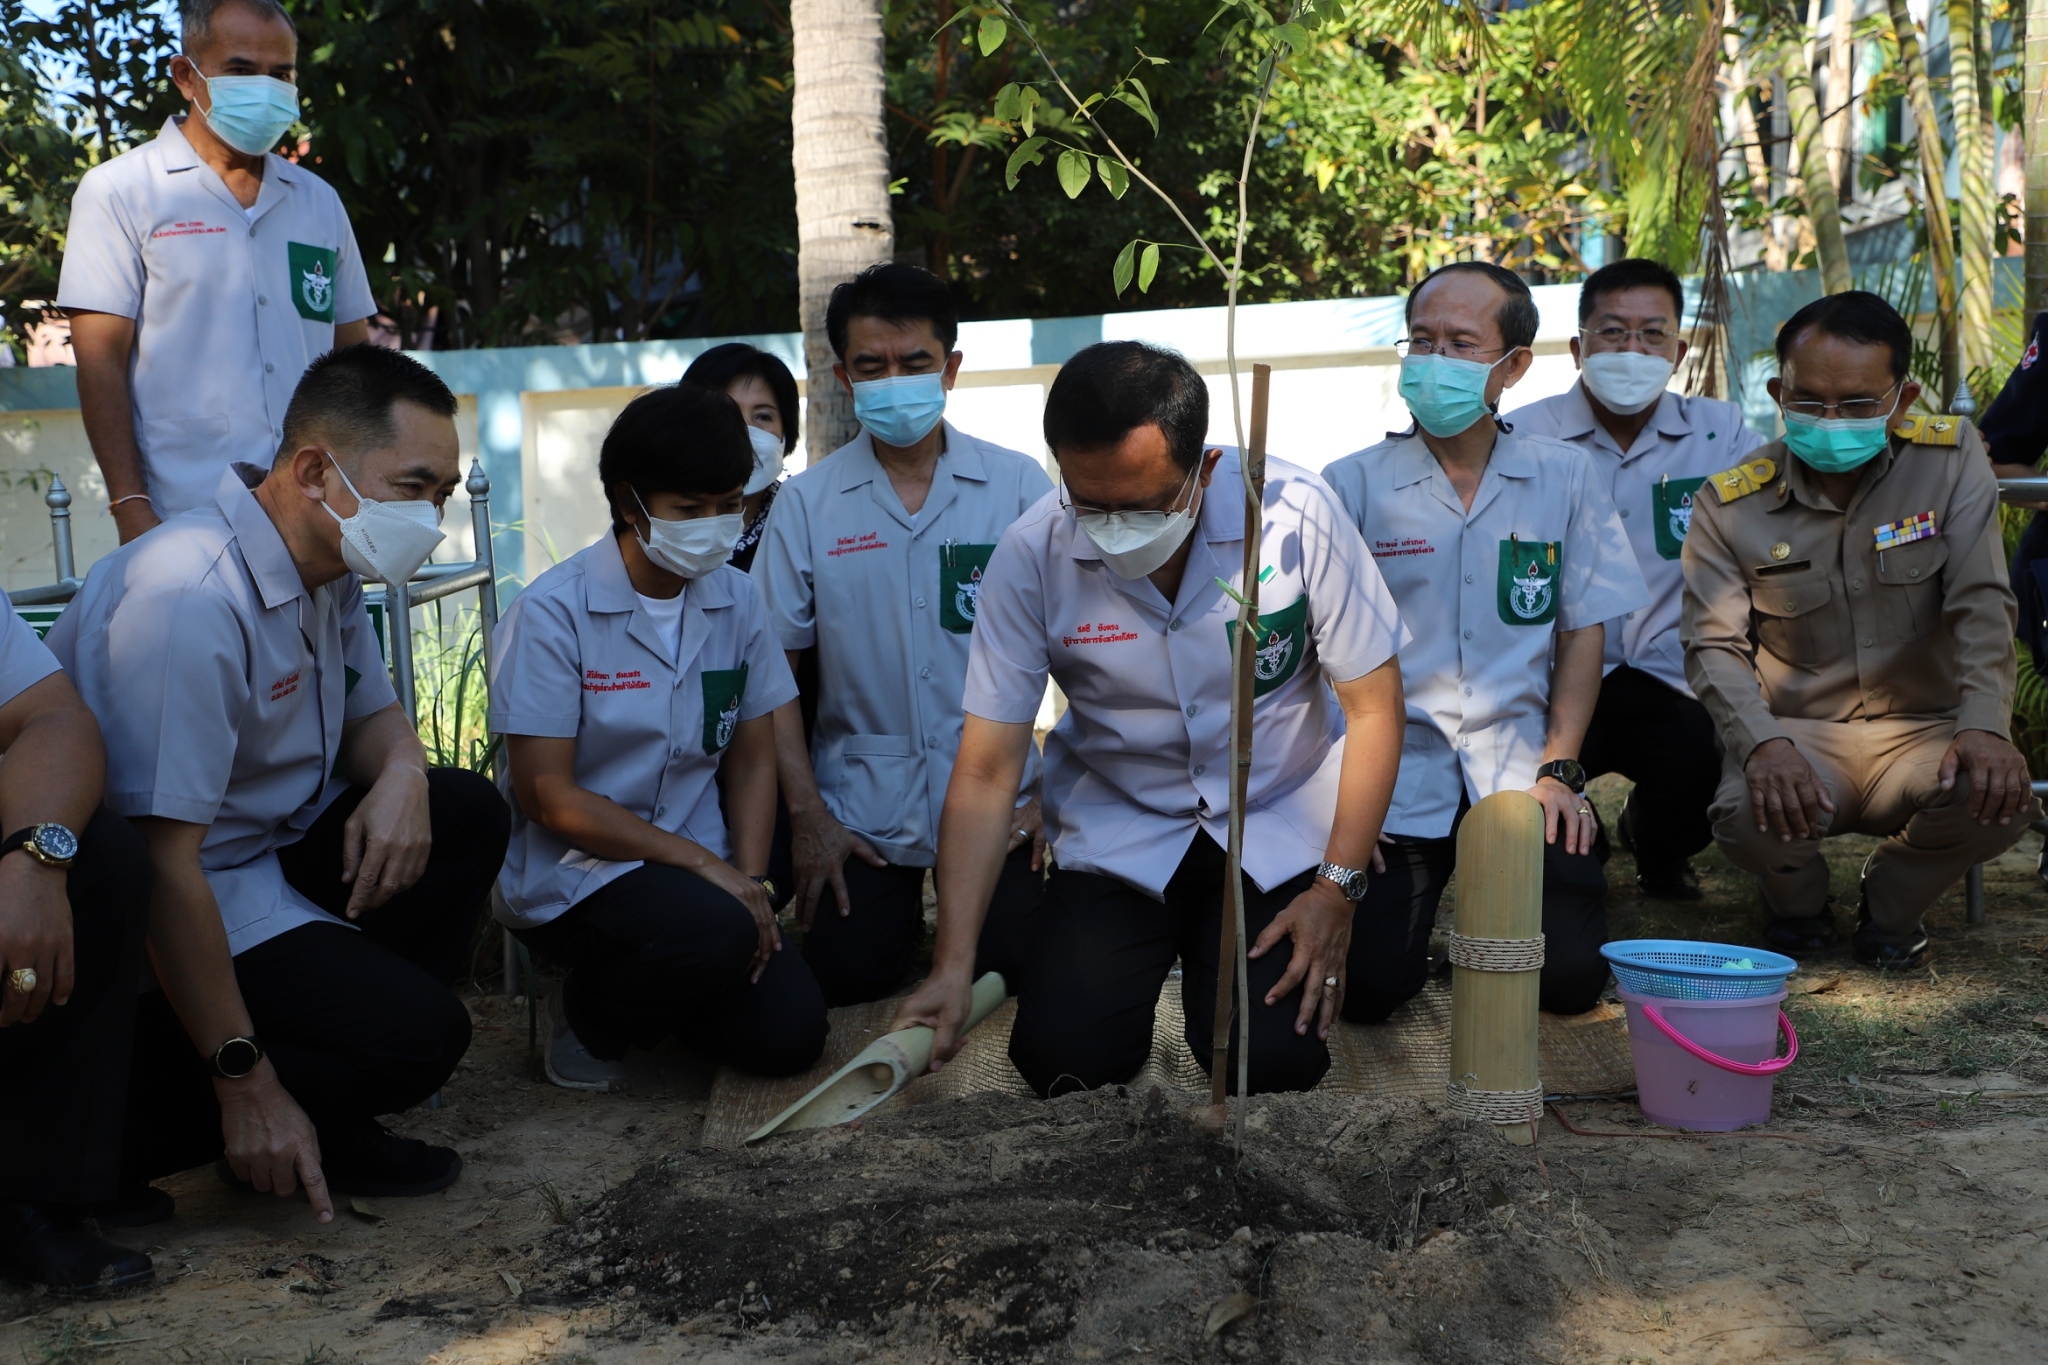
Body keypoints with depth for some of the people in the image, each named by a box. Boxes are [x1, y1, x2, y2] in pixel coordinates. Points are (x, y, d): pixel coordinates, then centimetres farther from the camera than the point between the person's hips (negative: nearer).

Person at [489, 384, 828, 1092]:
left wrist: (748, 882, -8)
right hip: (571, 874, -5)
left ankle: (663, 986, 19)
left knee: (788, 1034, -13)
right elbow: (547, 796, -16)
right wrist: (701, 862, -20)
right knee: (714, 930, -33)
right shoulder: (552, 613, -13)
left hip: (698, 866, 5)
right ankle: (588, 1017, -1)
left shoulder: (738, 600, 3)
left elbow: (752, 760, 8)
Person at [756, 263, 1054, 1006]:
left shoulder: (1018, 486, -3)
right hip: (862, 803, 1)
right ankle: (902, 897, 26)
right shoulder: (806, 503, -1)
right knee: (847, 970, -8)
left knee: (1014, 964, -9)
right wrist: (806, 815, -6)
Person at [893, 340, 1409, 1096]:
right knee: (1062, 1056, -13)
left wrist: (1337, 889, -13)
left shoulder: (1294, 513, -20)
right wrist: (953, 965, -21)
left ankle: (1207, 949, 18)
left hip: (1281, 827, -1)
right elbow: (986, 774, -14)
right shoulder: (1032, 556, -17)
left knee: (1274, 1058, -17)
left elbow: (1373, 707, -10)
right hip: (1116, 833, 1)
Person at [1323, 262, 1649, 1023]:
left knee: (1571, 977, -11)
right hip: (1396, 779, -1)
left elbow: (1583, 629, 7)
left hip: (1520, 779, 2)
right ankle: (1419, 894, 21)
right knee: (1367, 984, -14)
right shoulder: (1352, 487, -1)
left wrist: (1556, 769, -2)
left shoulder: (1565, 479, 5)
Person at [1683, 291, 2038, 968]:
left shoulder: (1952, 459, -4)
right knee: (1749, 813, -34)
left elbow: (1981, 605, -9)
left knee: (2000, 796, -31)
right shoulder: (1732, 503, -5)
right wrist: (1763, 744, -29)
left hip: (1923, 730, 1)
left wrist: (1984, 726, -26)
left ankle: (1890, 904, 6)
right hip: (1797, 732, -1)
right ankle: (1797, 904, 8)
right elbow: (1713, 645, -8)